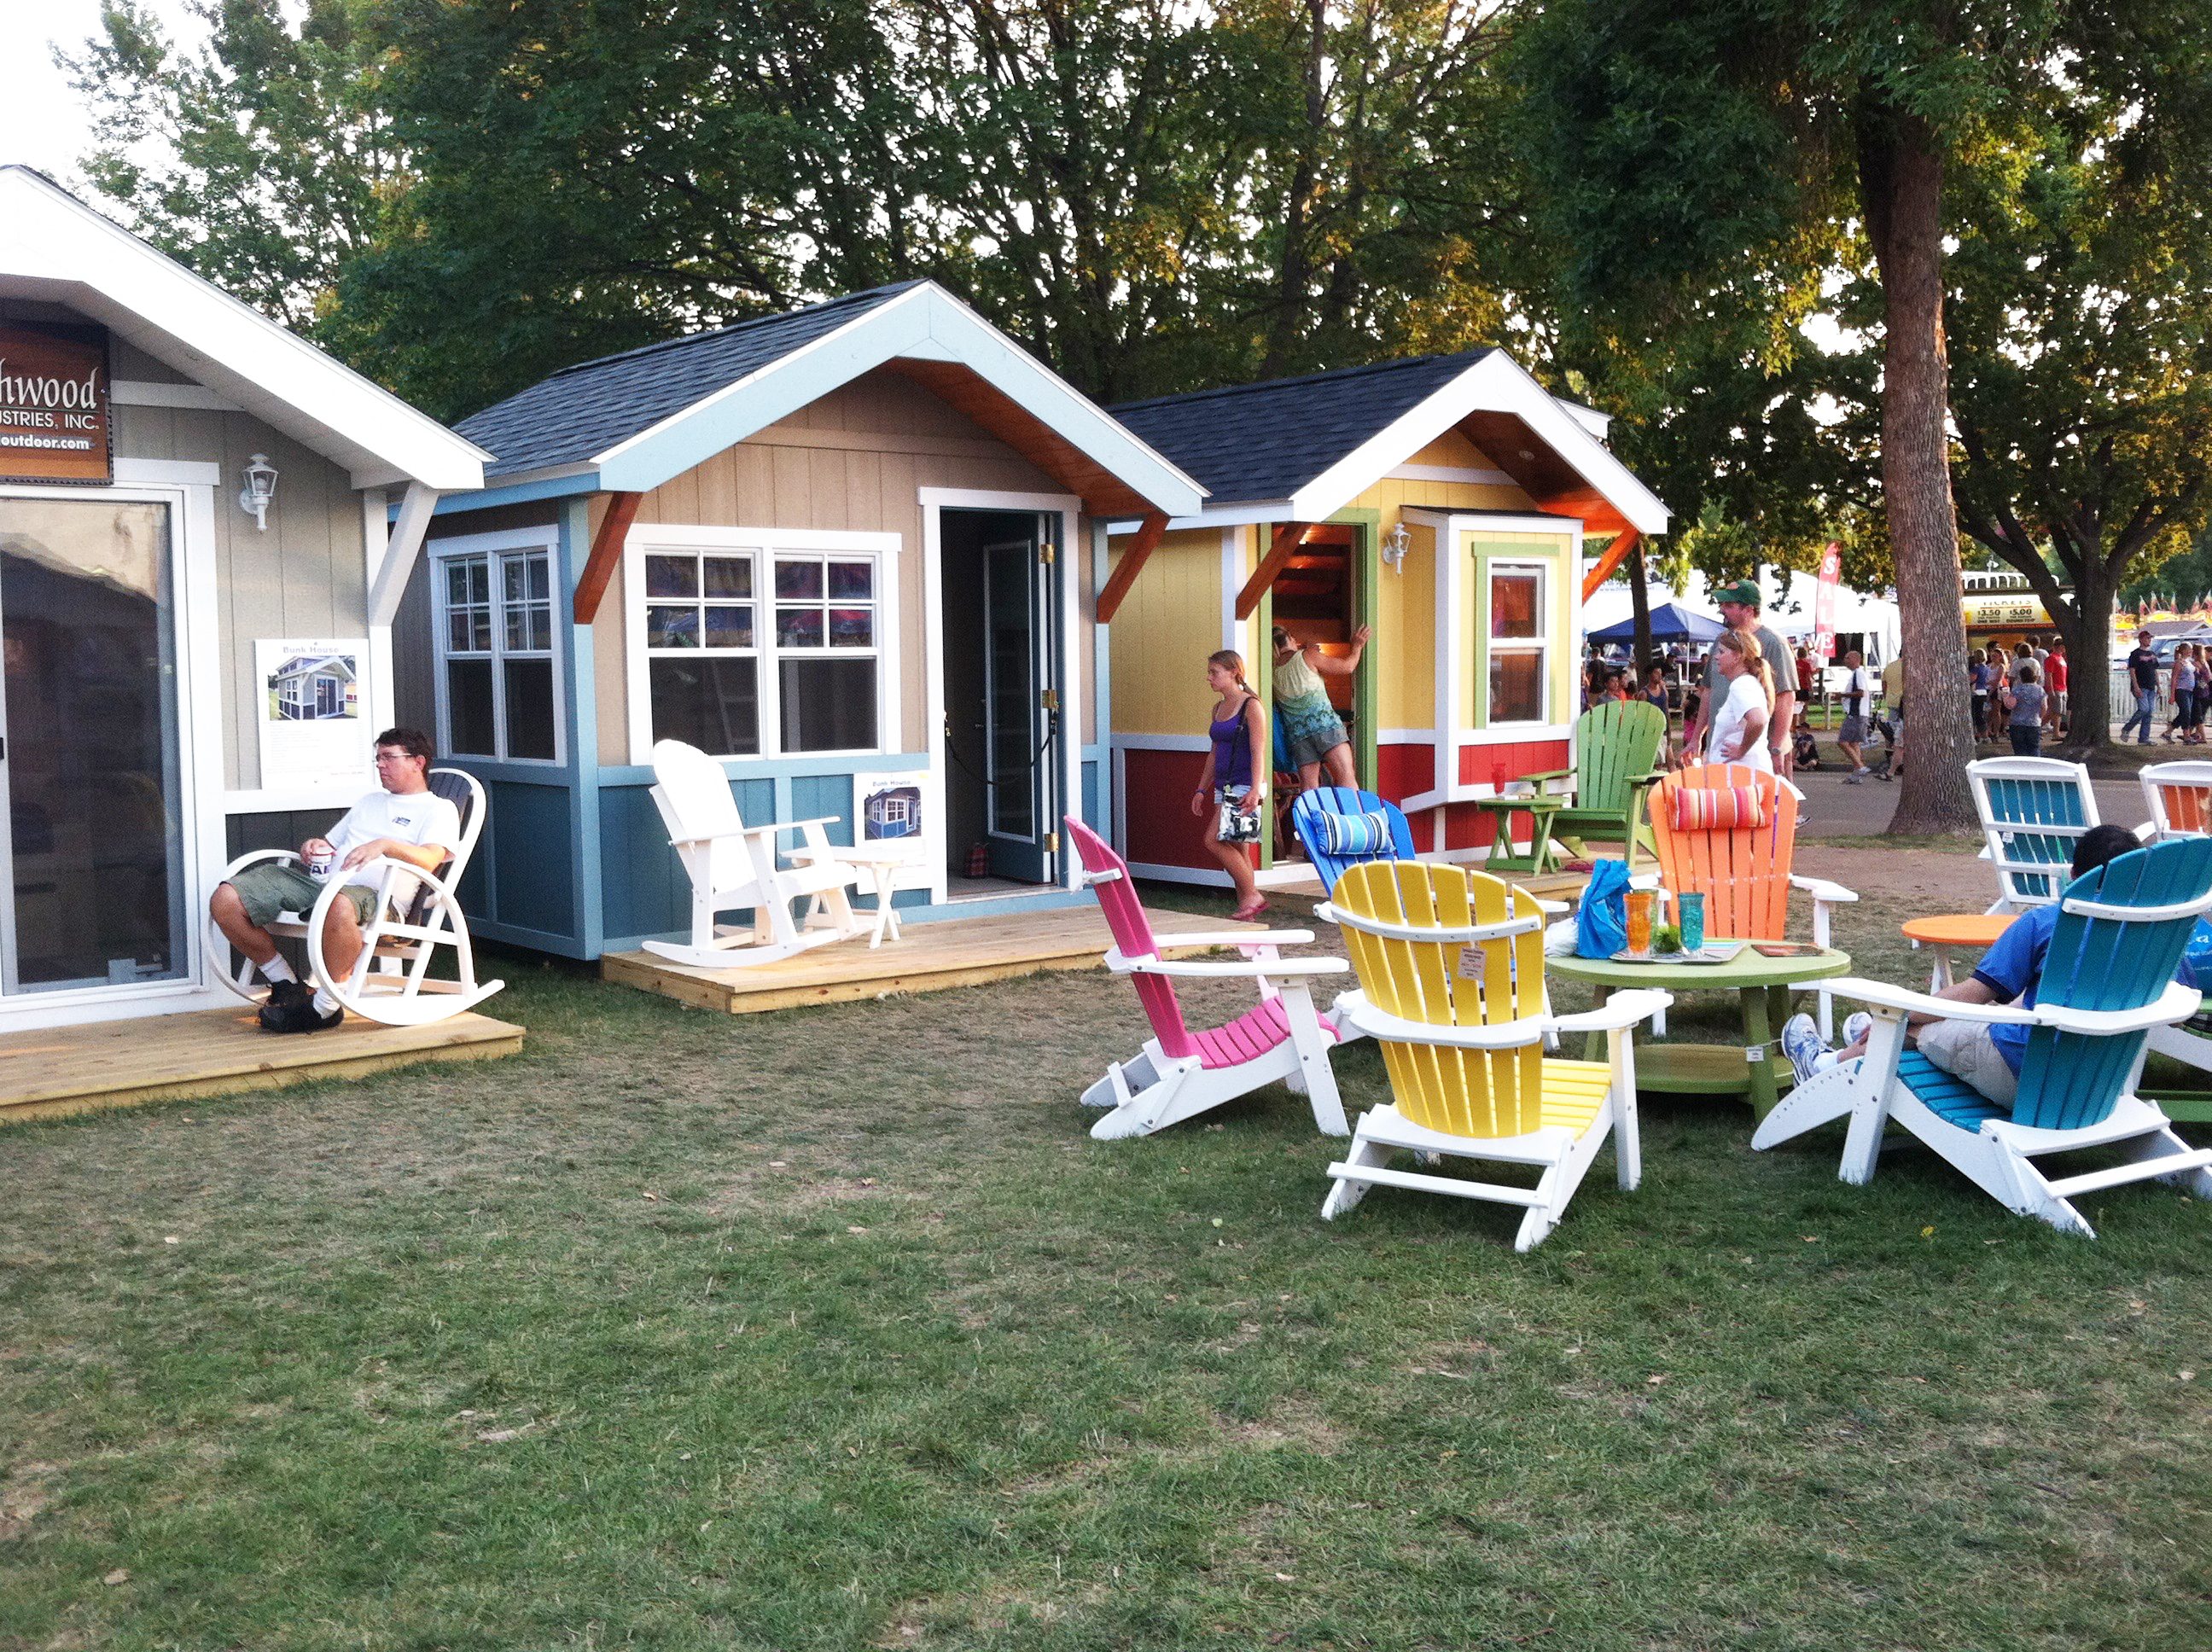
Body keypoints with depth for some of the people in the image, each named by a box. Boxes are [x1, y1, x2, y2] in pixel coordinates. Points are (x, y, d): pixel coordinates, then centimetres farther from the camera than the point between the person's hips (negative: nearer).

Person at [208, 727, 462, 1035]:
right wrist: (313, 846, 11)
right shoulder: (371, 801, 36)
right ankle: (286, 984, 2)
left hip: (372, 894, -7)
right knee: (225, 900, -11)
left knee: (340, 908, -46)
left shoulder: (439, 810, 12)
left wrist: (385, 845, -23)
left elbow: (429, 860, -7)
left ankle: (325, 1006, -26)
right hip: (318, 880, 7)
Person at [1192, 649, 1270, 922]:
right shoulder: (1219, 708, 14)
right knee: (1235, 848, 8)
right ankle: (1246, 907, 13)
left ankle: (1251, 895, -6)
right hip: (1224, 787, 8)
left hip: (1243, 787, -8)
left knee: (1215, 840, -16)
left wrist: (1255, 790, -24)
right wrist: (1202, 789, 19)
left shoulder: (1251, 706, -9)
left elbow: (1258, 752, -16)